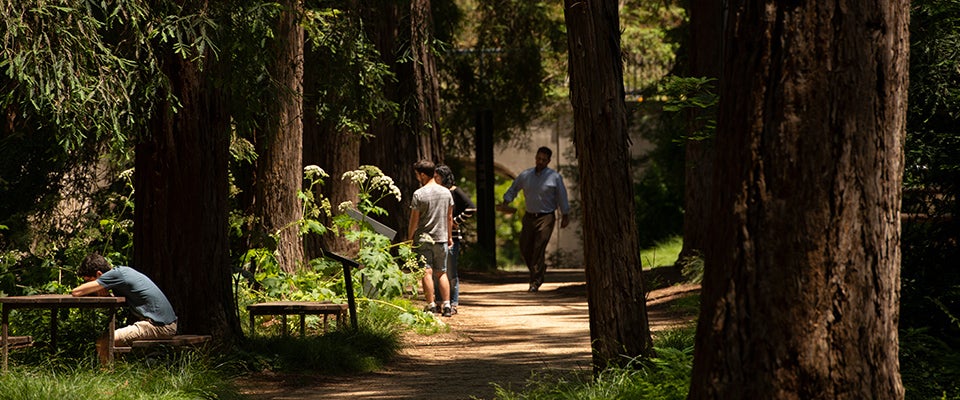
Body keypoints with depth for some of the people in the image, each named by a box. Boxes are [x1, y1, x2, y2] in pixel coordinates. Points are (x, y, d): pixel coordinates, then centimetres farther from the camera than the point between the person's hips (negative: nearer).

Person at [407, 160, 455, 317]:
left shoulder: (419, 194, -11)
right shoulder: (446, 192, 4)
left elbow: (414, 220, -7)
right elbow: (449, 217, 10)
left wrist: (409, 238, 4)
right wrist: (449, 236, 20)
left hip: (423, 238, -5)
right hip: (441, 238, 5)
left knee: (427, 272, -3)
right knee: (441, 272, 10)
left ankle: (431, 306, -6)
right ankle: (447, 306, 5)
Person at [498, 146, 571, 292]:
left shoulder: (554, 177, -2)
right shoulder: (526, 175, 7)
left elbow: (562, 197, 2)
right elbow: (513, 189, 18)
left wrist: (565, 216, 2)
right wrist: (506, 202, 3)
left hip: (546, 217, -4)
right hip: (529, 216, 4)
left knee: (539, 248, -11)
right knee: (525, 248, 2)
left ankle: (535, 282, -5)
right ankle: (540, 270, 26)